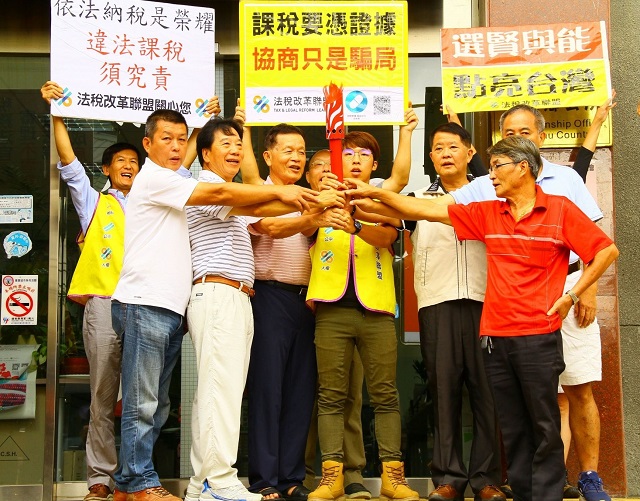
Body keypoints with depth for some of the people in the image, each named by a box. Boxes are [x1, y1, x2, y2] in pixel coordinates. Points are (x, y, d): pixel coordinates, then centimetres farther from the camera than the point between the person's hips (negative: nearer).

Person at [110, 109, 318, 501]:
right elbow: (219, 194, -13)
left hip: (169, 308, 10)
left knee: (156, 405, 11)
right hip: (145, 305, -10)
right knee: (142, 404, -5)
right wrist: (279, 192, -13)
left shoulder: (172, 186, 25)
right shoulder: (153, 178, -5)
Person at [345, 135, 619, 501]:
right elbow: (428, 210, 9)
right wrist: (376, 194, 6)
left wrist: (571, 295, -2)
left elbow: (607, 250, 1)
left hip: (539, 336, -4)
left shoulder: (560, 209, -2)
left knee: (545, 428, 1)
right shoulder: (488, 213, 10)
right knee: (513, 429, 9)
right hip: (496, 337, 5)